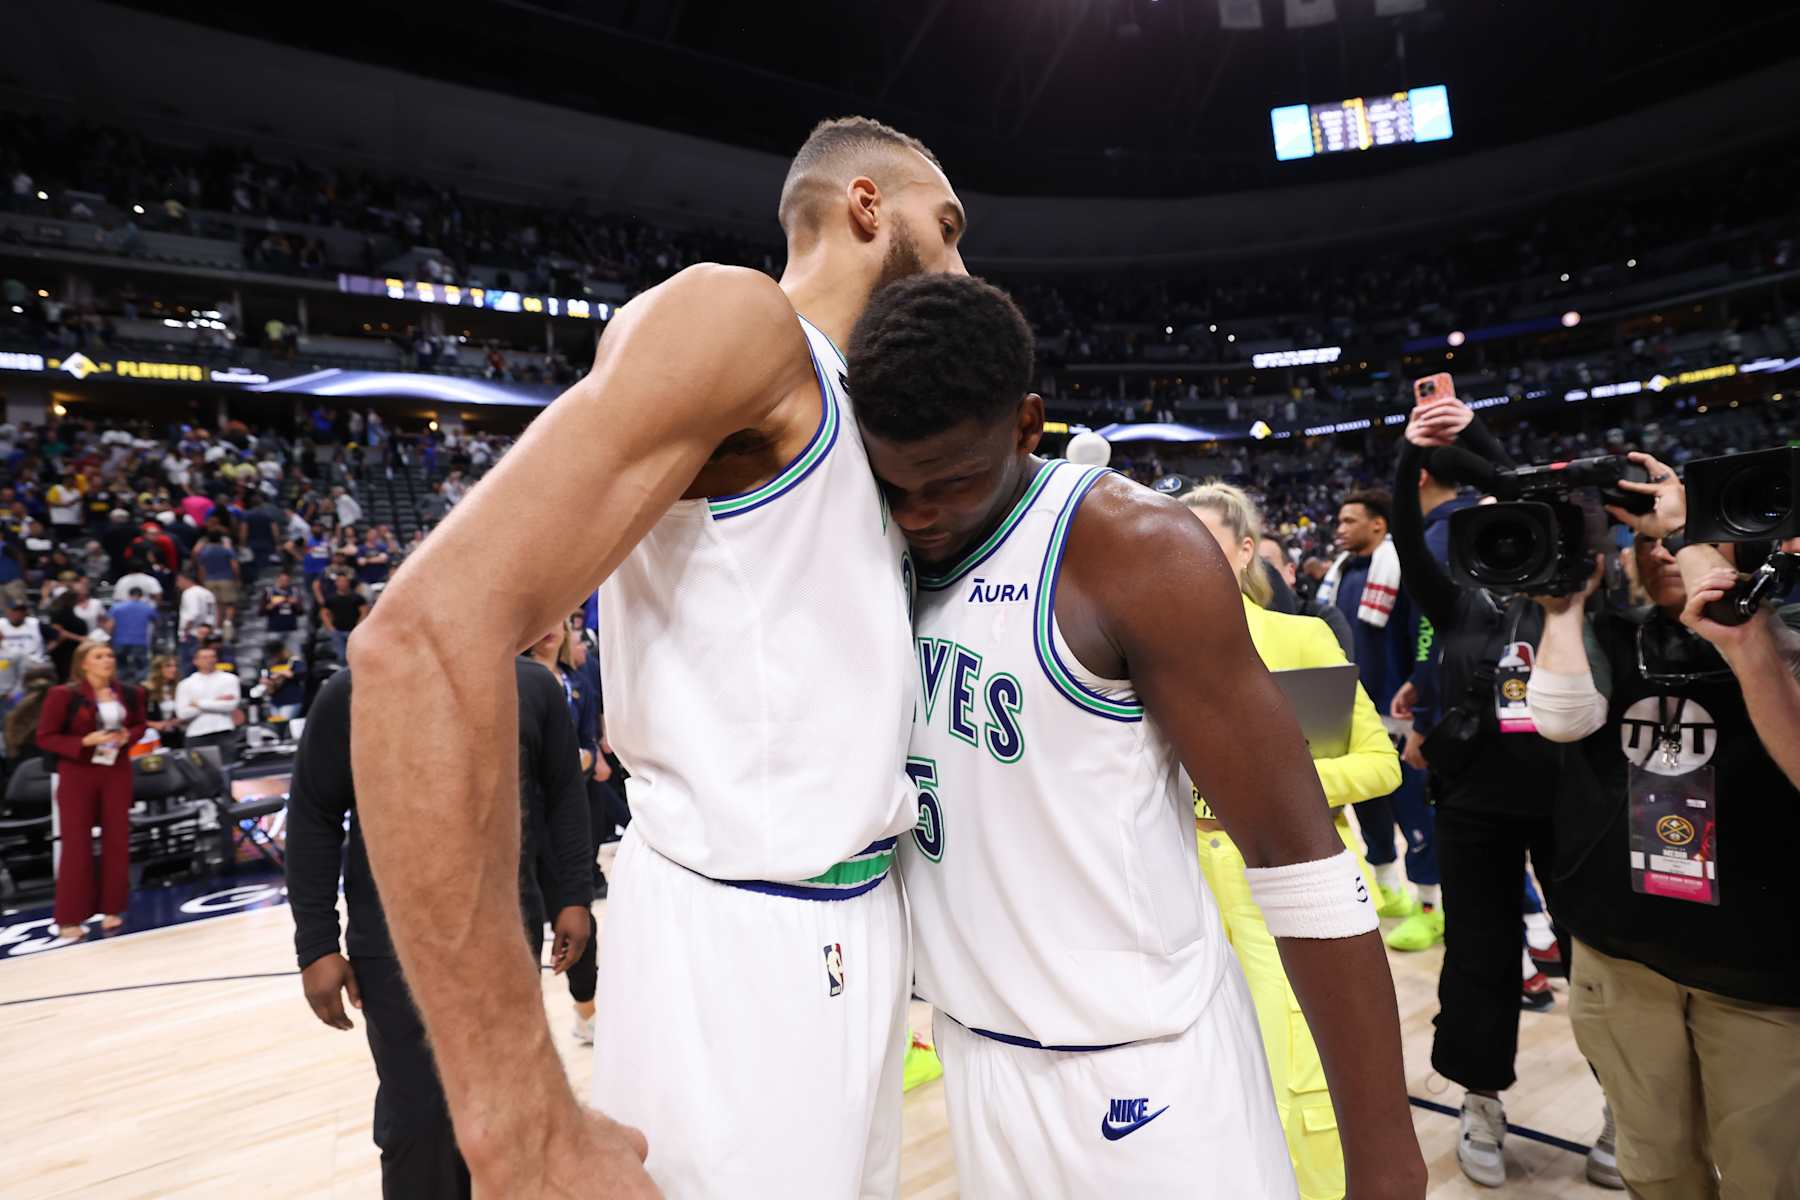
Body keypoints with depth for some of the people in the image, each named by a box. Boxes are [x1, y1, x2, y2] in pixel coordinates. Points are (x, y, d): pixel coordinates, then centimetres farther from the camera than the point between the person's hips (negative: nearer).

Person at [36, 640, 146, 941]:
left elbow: (140, 725, 15)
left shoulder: (129, 693, 2)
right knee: (76, 843, -1)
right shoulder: (63, 695, -10)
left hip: (117, 772, 4)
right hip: (77, 774, -4)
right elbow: (45, 737, -8)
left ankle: (111, 909, 20)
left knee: (117, 839, 8)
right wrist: (85, 741, -21)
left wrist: (127, 736, -7)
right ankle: (70, 918, 8)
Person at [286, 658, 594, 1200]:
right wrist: (317, 946, -5)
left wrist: (574, 897, 3)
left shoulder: (533, 686, 0)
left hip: (511, 924, 3)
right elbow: (313, 817, -3)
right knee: (416, 1113, 5)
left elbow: (564, 795, 6)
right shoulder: (353, 693, -7)